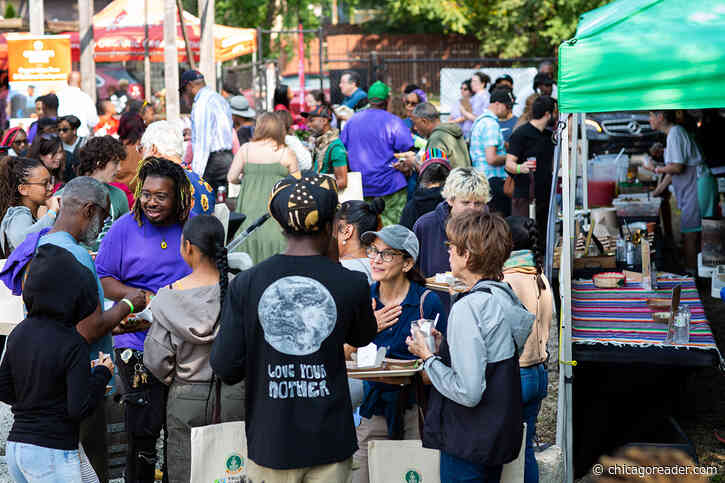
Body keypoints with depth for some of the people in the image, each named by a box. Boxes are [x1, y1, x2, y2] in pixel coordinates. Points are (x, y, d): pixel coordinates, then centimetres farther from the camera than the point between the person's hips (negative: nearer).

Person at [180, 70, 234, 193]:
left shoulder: (201, 104, -11)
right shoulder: (221, 99, 19)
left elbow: (202, 142, -18)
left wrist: (196, 172, -20)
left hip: (213, 159, -9)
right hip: (228, 157, 9)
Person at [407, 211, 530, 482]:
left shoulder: (468, 308, -20)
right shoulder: (507, 298, 6)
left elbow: (468, 392, -24)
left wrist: (428, 356, -11)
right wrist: (443, 347, 9)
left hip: (467, 444, -9)